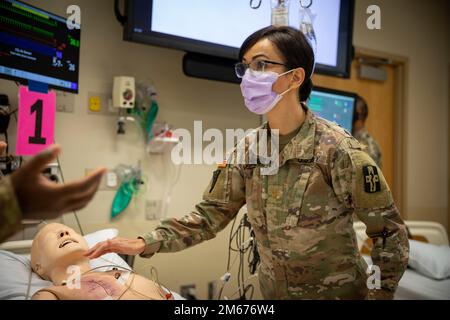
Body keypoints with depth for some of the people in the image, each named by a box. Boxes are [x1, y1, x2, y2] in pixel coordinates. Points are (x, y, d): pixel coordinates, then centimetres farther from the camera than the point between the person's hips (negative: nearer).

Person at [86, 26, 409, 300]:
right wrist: (146, 243, -16)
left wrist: (379, 294, -14)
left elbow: (390, 232, -14)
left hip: (337, 291, -4)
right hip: (274, 290, 5)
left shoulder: (337, 149, -22)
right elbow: (211, 214, -6)